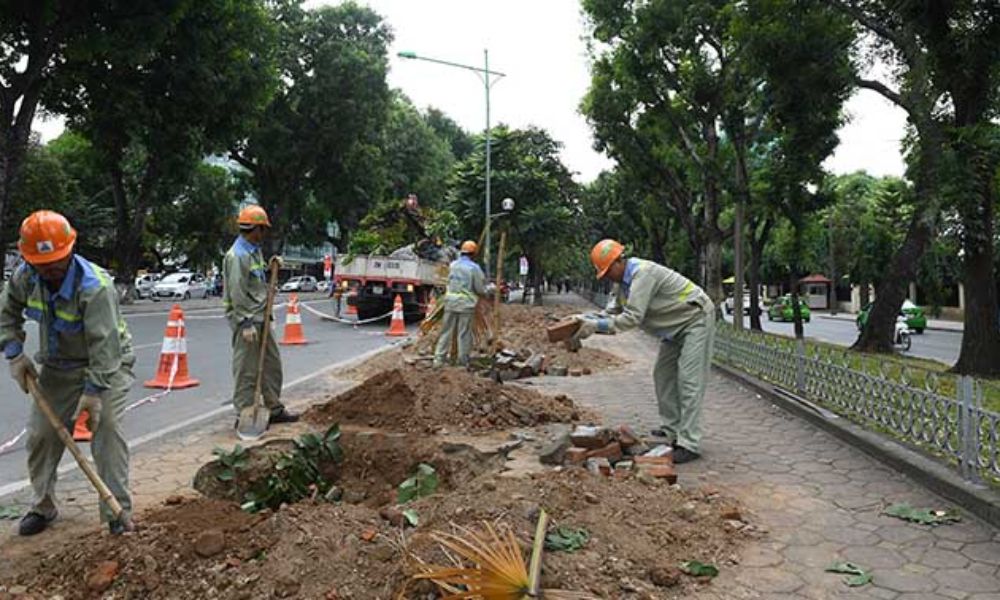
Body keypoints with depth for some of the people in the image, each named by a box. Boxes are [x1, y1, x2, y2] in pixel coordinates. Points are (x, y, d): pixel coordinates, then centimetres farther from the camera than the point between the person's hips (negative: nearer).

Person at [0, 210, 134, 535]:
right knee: (41, 433, 8)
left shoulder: (96, 287, -32)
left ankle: (118, 514, -9)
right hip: (57, 367, 6)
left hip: (106, 365, -6)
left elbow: (103, 345, -33)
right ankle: (43, 506, 28)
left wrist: (93, 392, -34)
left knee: (107, 432, -16)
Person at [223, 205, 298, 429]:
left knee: (272, 363, 15)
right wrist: (246, 323, -23)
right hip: (245, 319, -10)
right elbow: (237, 292, -21)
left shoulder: (254, 250, 14)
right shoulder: (237, 255, -16)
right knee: (246, 369, -2)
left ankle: (274, 409, 25)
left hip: (260, 316, 10)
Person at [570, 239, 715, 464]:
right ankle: (672, 431, 21)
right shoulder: (623, 282, 4)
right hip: (676, 327, 10)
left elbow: (632, 318, -33)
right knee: (663, 376, 12)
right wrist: (588, 319, -12)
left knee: (689, 380, -14)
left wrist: (596, 325, -31)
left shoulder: (643, 273, -28)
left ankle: (689, 444, -14)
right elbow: (612, 313, 5)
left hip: (696, 319, -10)